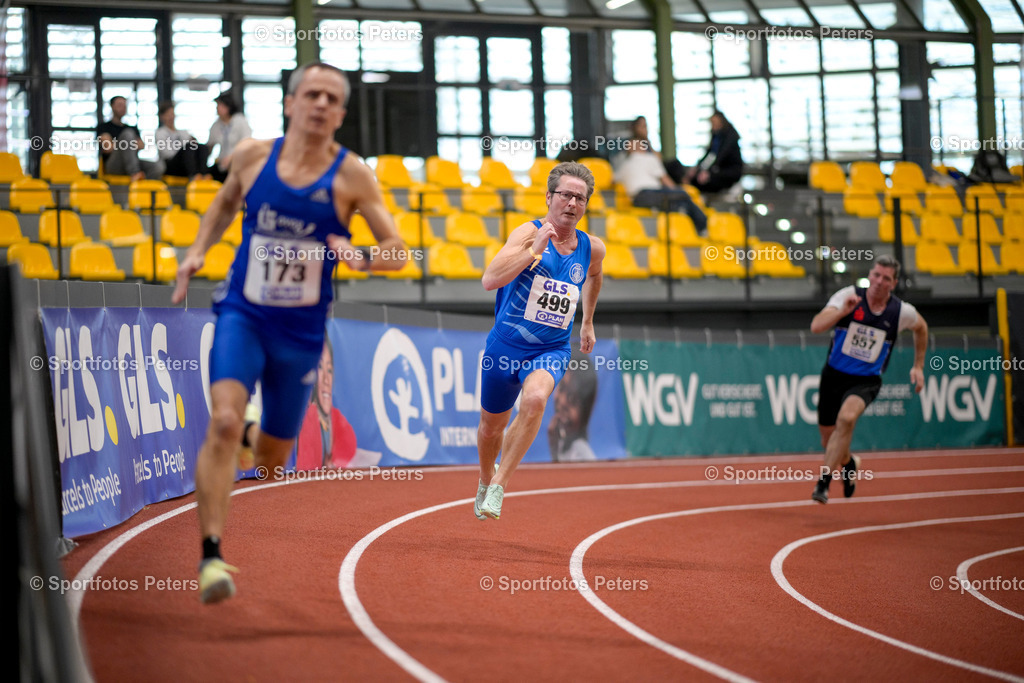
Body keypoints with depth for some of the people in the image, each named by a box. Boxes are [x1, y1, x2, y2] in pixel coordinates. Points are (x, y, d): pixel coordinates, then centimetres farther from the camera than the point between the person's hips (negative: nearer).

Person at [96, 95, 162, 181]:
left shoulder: (133, 129, 29)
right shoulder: (103, 127, 16)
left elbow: (141, 146, 9)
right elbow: (108, 148, -3)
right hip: (112, 167, -4)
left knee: (158, 166, -27)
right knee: (128, 133, -28)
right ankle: (134, 173, -44)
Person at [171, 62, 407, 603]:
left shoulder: (352, 176, -7)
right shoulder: (252, 156, -1)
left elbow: (397, 251, -5)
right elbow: (225, 203, 20)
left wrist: (360, 257, -26)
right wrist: (198, 249, 5)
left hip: (302, 331, 1)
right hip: (242, 315, -1)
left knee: (272, 456, 14)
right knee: (223, 422, -25)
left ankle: (255, 437, 53)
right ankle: (211, 555, -24)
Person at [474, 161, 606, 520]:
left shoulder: (592, 248, 0)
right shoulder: (528, 233, -15)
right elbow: (489, 280, -30)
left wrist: (587, 321, 30)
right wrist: (535, 250, -33)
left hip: (551, 351, 1)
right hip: (506, 345, -1)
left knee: (535, 399, -31)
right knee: (492, 424, 15)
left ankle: (498, 488, -24)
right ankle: (486, 479, 49)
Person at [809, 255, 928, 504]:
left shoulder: (902, 311, -6)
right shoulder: (848, 296, -11)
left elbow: (921, 327, 18)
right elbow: (816, 326, -23)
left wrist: (918, 366, 17)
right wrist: (842, 311, -38)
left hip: (866, 380, -1)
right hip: (834, 375, 1)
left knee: (847, 417, -33)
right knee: (829, 441, 11)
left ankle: (823, 482, -29)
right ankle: (849, 464, 48)